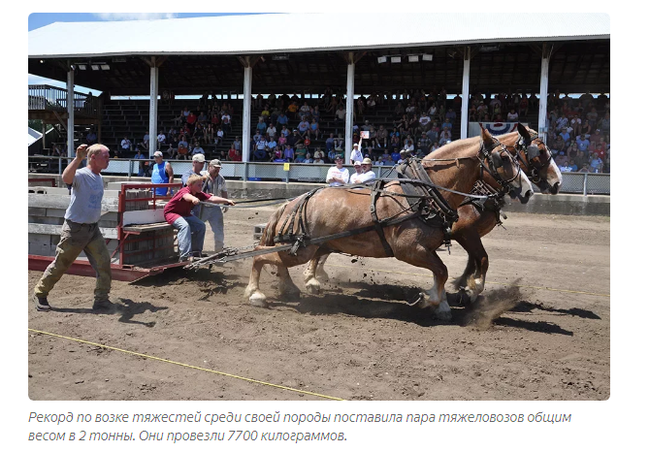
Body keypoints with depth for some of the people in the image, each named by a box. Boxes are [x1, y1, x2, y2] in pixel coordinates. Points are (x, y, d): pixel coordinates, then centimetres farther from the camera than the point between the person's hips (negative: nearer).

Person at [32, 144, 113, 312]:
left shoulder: (99, 178, 9)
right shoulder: (81, 175, -16)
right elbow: (66, 178, -40)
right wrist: (78, 158, -47)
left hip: (93, 228, 7)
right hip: (75, 228, -7)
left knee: (104, 263, -3)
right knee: (60, 264, 6)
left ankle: (102, 300, 6)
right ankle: (40, 294, 27)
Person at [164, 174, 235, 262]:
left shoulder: (199, 194, -5)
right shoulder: (185, 190, -27)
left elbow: (211, 198, -13)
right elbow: (186, 196, -52)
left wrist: (226, 200, -24)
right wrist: (193, 198, -75)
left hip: (185, 214, 9)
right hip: (171, 212, -8)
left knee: (201, 225, -4)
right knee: (185, 225, -34)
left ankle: (196, 252, 6)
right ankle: (185, 256, -38)